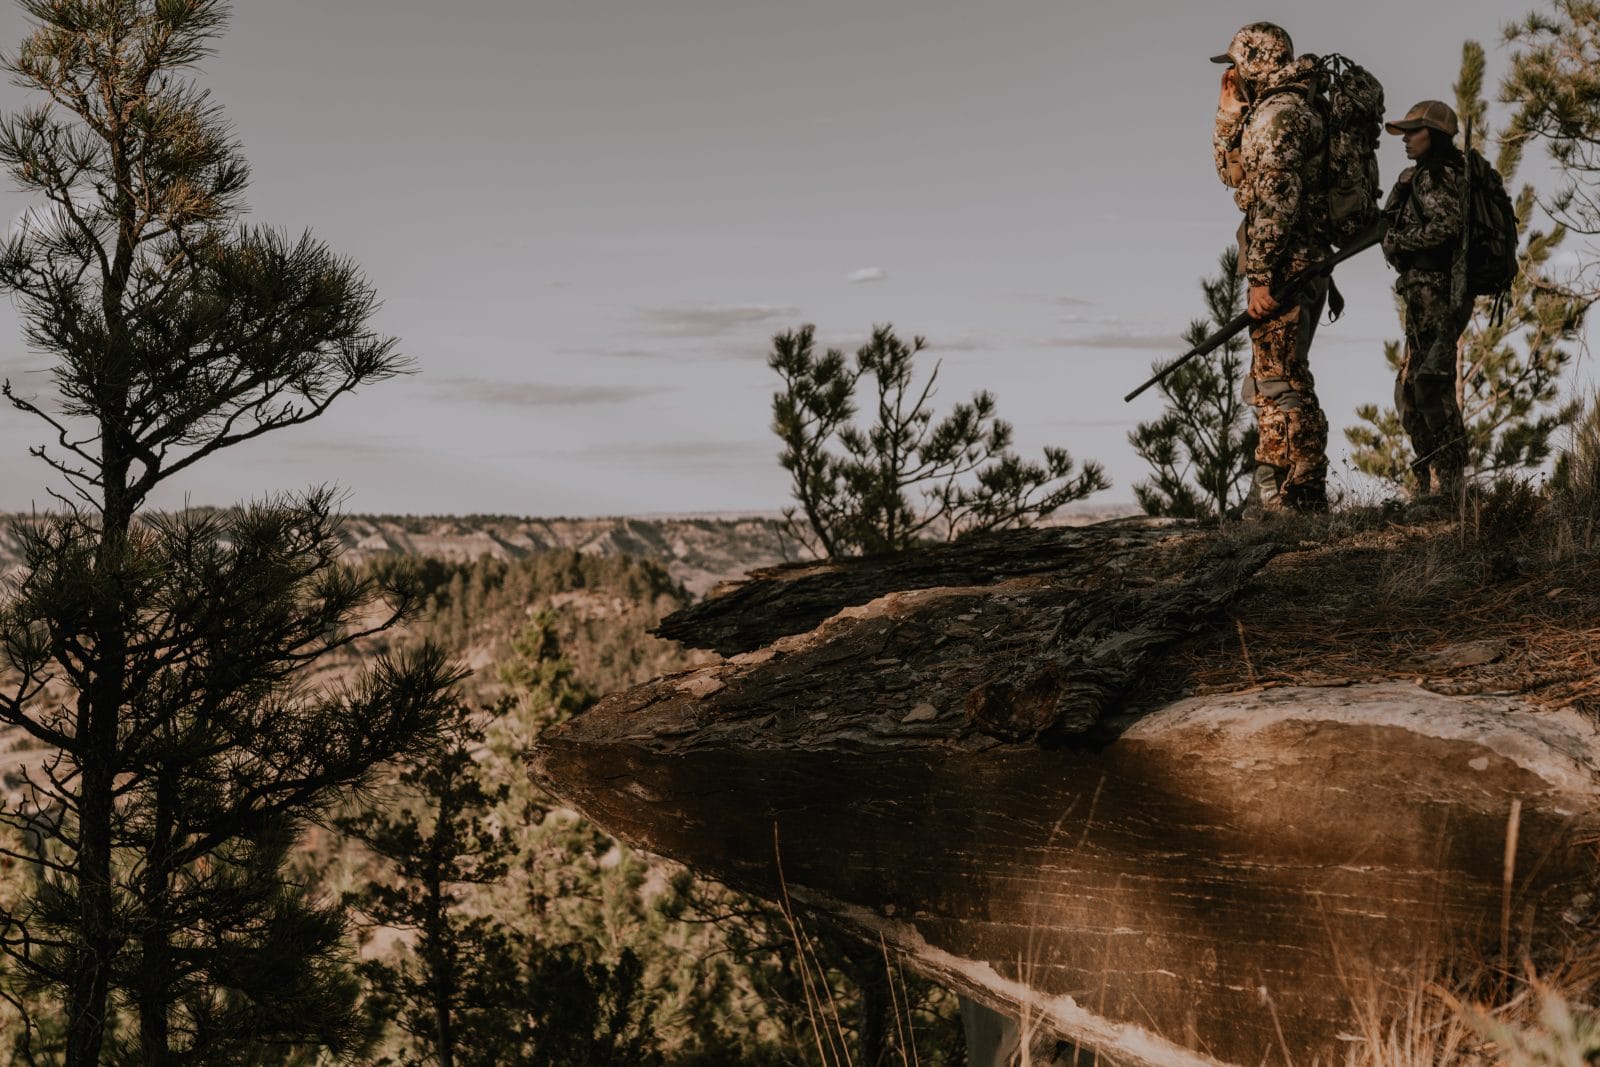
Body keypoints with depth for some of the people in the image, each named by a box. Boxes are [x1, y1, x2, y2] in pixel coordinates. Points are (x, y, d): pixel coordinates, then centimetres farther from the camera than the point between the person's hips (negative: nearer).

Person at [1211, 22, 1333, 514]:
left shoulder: (1278, 113, -11)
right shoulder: (1288, 112, 21)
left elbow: (1275, 199, -20)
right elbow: (1231, 172, 31)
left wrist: (1261, 277, -22)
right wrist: (1229, 109, 19)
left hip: (1286, 269, -11)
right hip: (1299, 271, 11)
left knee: (1278, 383, -12)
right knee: (1283, 384, 15)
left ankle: (1282, 499, -13)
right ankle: (1306, 498, 20)